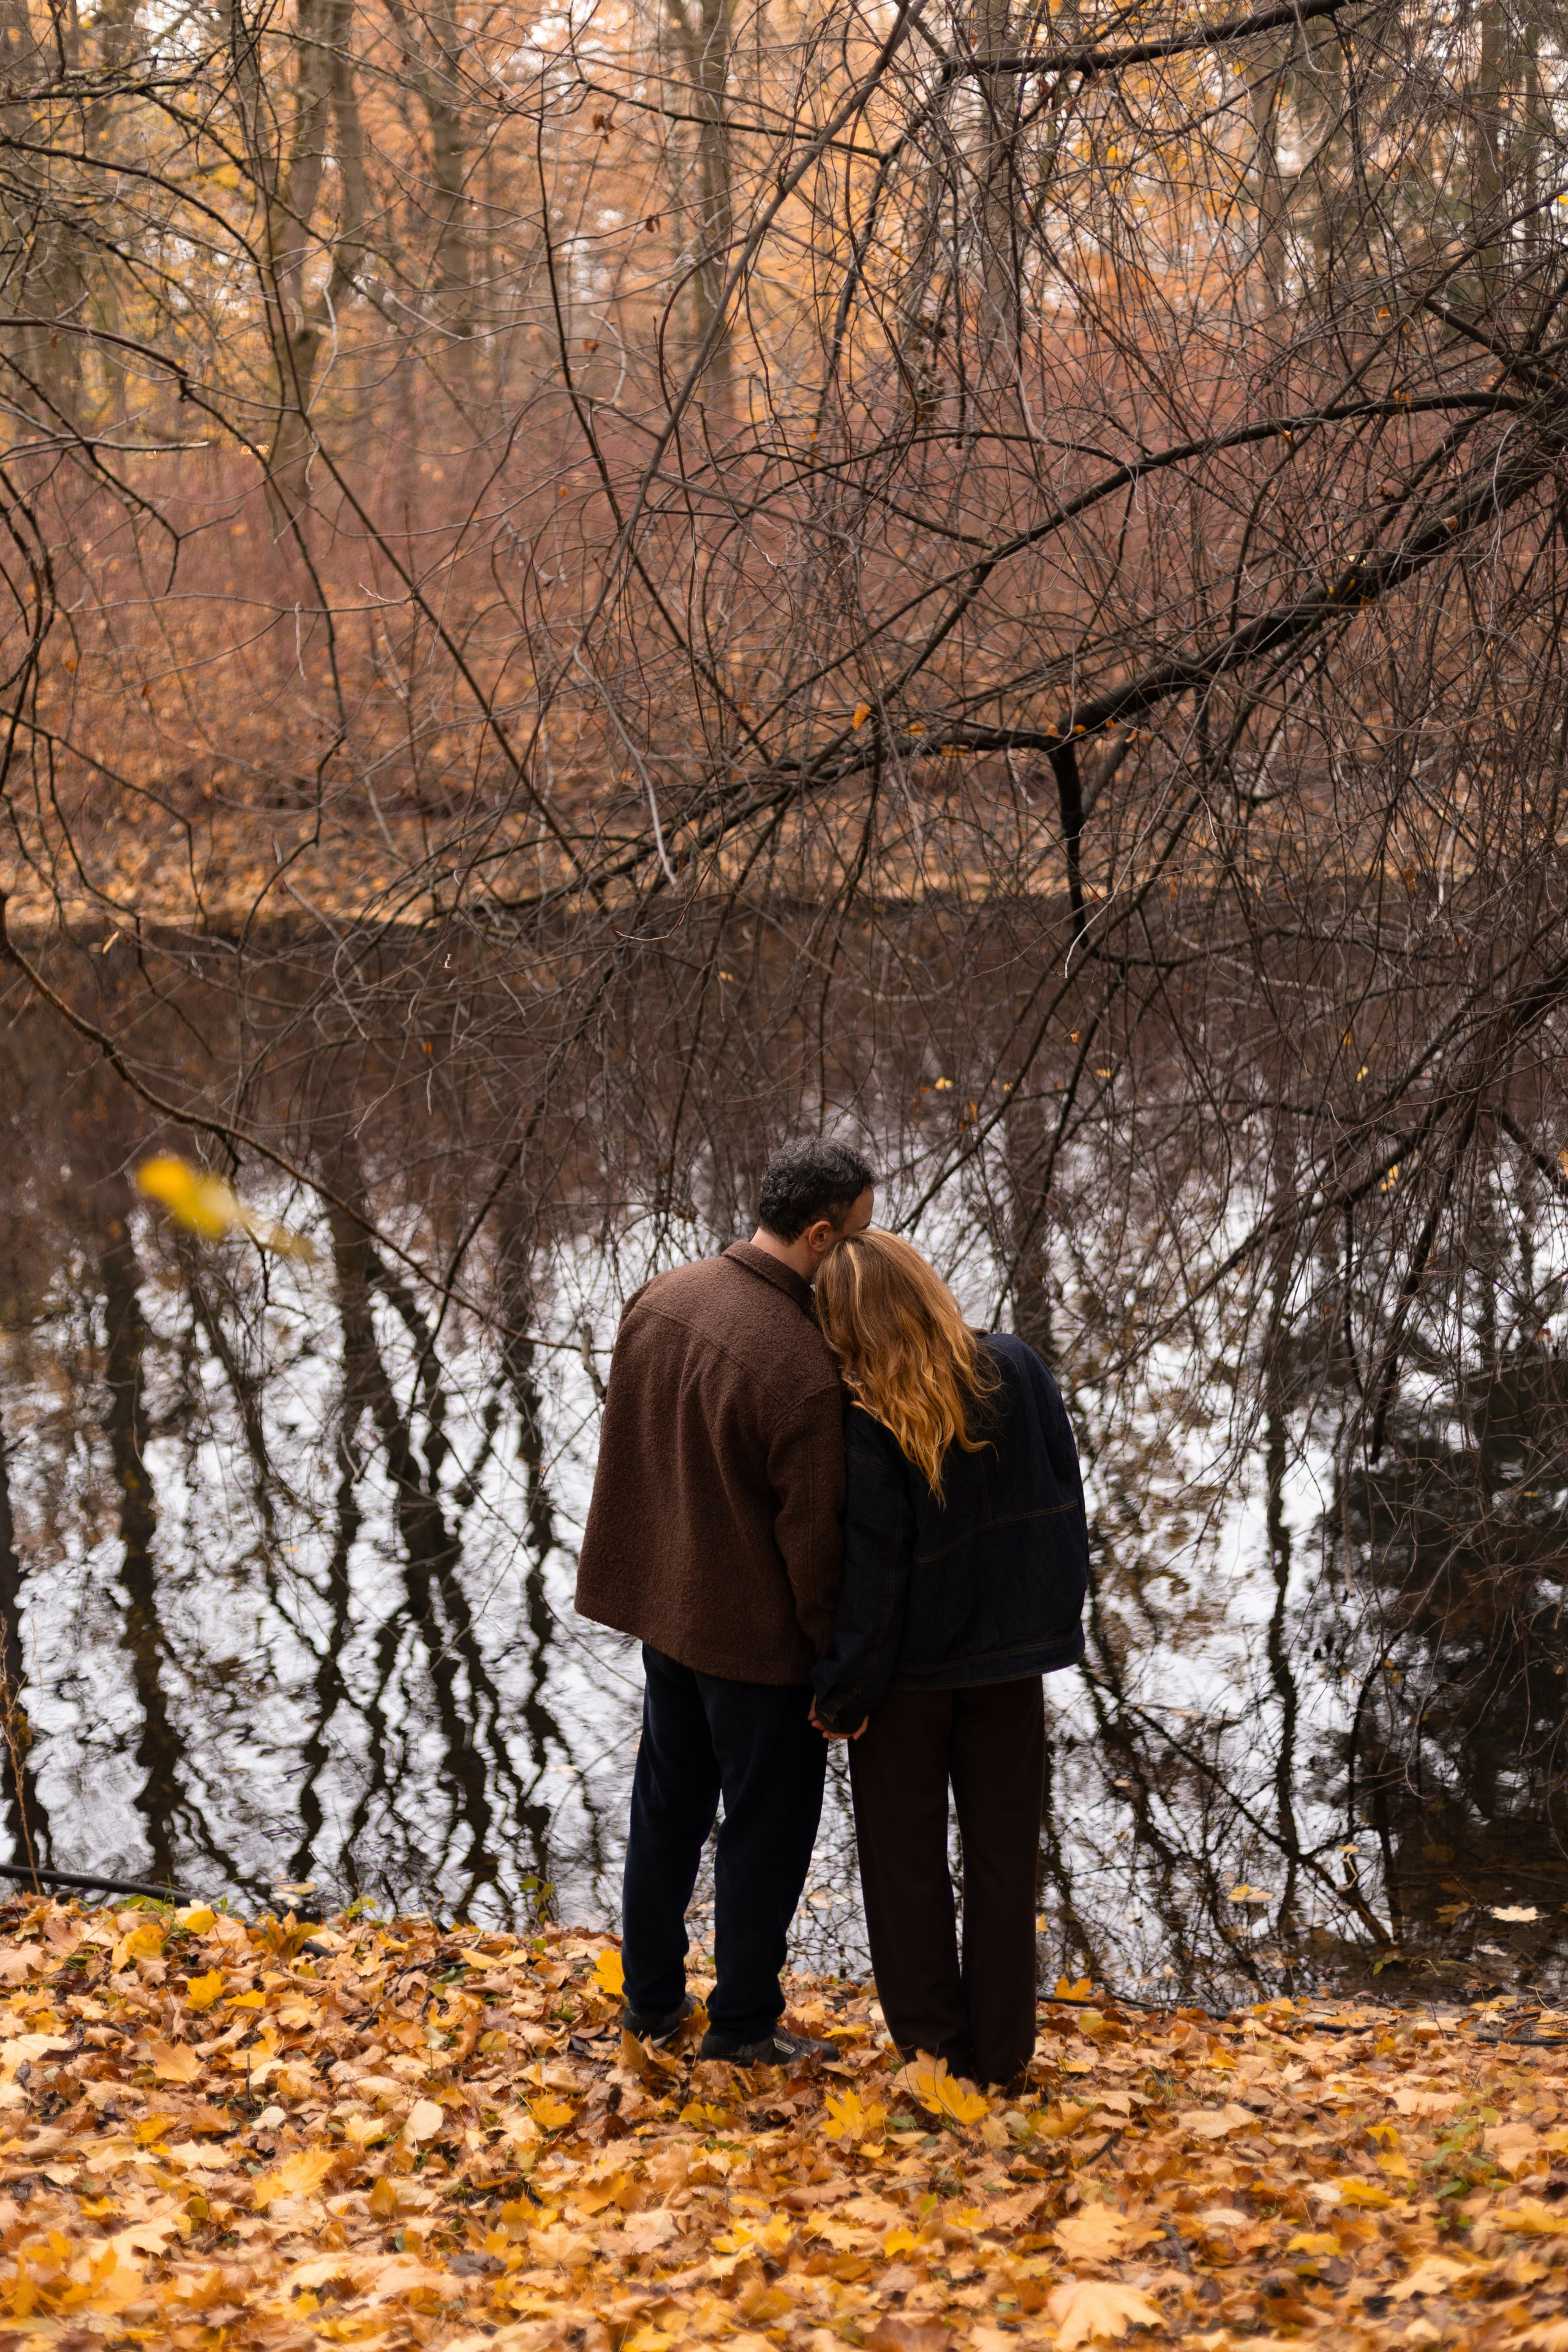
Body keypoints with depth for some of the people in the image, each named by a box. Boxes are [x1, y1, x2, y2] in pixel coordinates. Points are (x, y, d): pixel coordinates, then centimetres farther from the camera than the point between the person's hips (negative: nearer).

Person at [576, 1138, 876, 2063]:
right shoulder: (803, 1371, -29)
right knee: (766, 1826, 11)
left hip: (662, 1603, 7)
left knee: (668, 1803, 22)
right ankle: (744, 2023, 24)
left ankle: (652, 1996, 36)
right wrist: (844, 1662, -9)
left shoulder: (660, 1298, -6)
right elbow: (816, 1537, -21)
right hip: (758, 1631, -7)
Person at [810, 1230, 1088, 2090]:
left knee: (905, 1857, 14)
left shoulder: (866, 1419, -21)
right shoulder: (1017, 1371, -7)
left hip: (910, 1668, -4)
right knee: (1002, 1852, 14)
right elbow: (1064, 1500, 2)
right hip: (1010, 1660, 4)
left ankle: (931, 2041, 21)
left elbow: (872, 1566, -18)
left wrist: (846, 1690, -9)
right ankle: (997, 2050, 21)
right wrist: (1056, 1619, 12)